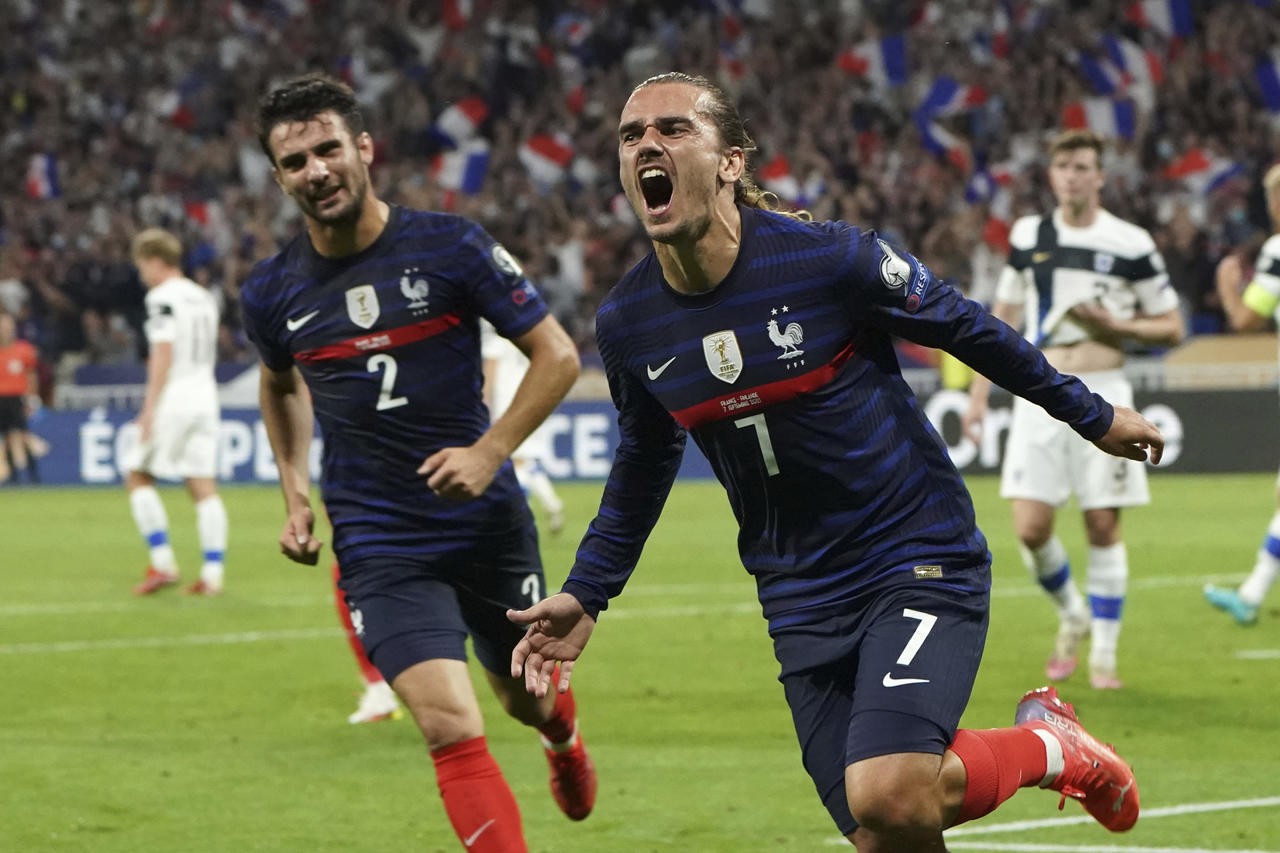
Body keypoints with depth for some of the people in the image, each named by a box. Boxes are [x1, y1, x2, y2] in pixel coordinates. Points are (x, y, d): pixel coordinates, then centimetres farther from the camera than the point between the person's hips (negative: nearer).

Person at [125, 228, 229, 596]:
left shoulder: (163, 298, -10)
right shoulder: (204, 298, 16)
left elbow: (164, 355, -16)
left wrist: (149, 408, -16)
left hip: (173, 398, -8)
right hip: (205, 396, 8)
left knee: (137, 474, 3)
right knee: (203, 485, 4)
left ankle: (163, 563, -4)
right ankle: (212, 573, -2)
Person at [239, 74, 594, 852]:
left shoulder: (450, 247, -10)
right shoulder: (274, 292, -1)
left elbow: (558, 355, -5)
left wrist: (489, 453, -15)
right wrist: (296, 492, 12)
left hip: (489, 523, 0)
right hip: (379, 547, 0)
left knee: (525, 695, 22)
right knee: (452, 728, -17)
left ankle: (564, 738, 59)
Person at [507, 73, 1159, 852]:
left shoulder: (829, 258, -17)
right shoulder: (627, 325, -4)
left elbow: (965, 328, -1)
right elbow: (644, 463, 16)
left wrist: (1092, 415, 9)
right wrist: (585, 595, 10)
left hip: (921, 556, -5)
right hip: (802, 600, 5)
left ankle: (1045, 746, 5)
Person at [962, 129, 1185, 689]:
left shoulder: (1130, 245, -1)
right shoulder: (1028, 237, 8)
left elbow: (1172, 327, 4)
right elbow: (1003, 316, 17)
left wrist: (1115, 325, -13)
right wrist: (979, 392, 12)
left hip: (1101, 395, -2)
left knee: (1103, 527, -3)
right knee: (1030, 528, -6)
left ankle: (1103, 654, 9)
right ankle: (1072, 617, 21)